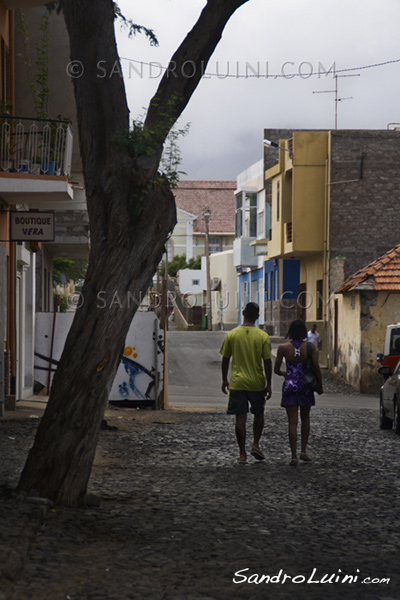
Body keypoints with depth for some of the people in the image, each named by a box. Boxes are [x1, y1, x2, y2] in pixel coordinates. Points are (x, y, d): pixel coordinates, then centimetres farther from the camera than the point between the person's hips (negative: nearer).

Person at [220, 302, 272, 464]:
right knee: (259, 414, 20)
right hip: (257, 383, 0)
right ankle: (255, 445, 11)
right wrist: (268, 384, 1)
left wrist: (224, 380, 14)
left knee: (240, 418, 4)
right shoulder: (263, 336, -7)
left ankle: (242, 454, 5)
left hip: (237, 383, 1)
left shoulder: (231, 335, -3)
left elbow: (225, 360, 2)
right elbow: (267, 362, -6)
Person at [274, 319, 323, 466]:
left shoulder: (283, 348, -5)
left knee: (292, 421, 0)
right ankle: (303, 451, 17)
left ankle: (294, 456, -6)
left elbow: (276, 369, 0)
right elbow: (316, 368, -7)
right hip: (305, 386, 1)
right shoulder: (309, 347, -6)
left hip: (290, 386, -1)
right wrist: (320, 386, 6)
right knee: (305, 418, 20)